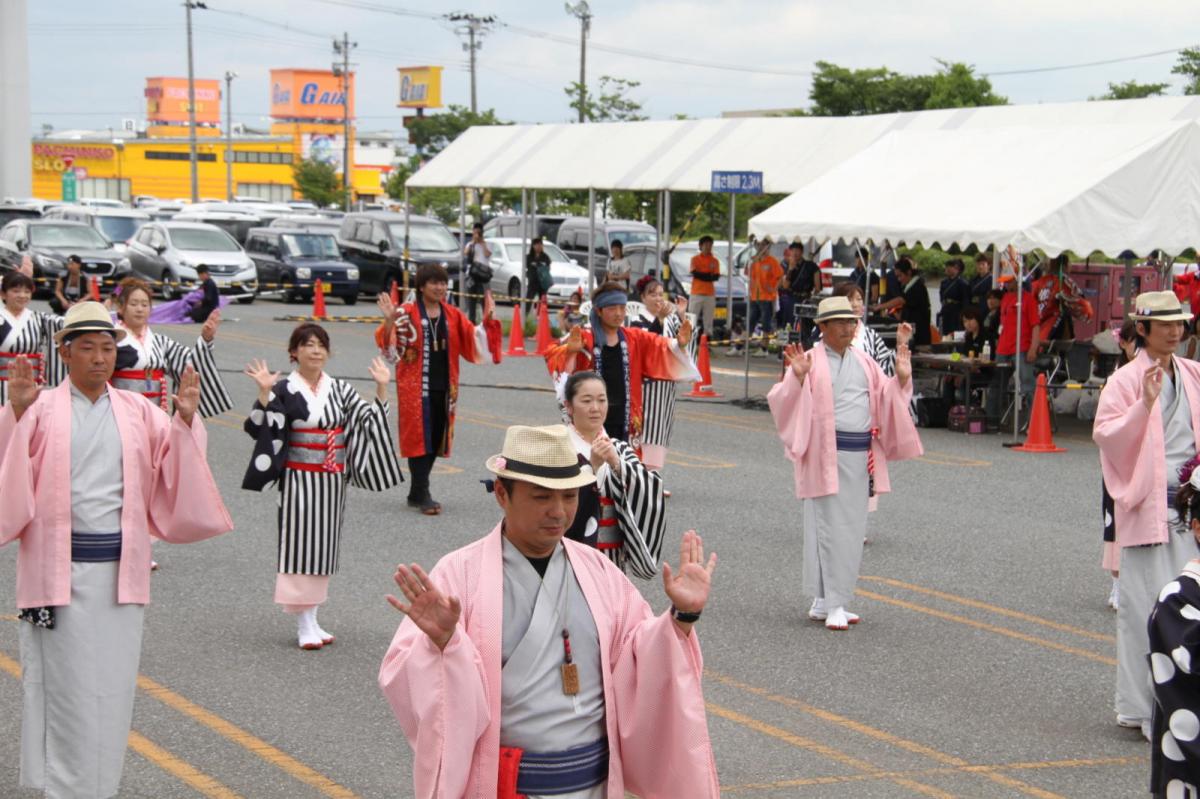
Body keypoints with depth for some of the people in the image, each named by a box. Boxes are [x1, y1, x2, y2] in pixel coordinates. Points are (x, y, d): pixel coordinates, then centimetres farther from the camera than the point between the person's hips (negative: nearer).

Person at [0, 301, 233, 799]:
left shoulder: (138, 412, 7)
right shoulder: (41, 411, -2)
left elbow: (174, 467, 3)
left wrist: (186, 420, -12)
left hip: (120, 569, 3)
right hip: (59, 567, -3)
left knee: (112, 687, 9)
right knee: (64, 687, 1)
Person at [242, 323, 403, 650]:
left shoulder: (340, 390, 8)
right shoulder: (284, 390, -6)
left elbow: (370, 421, 8)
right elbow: (261, 429, -14)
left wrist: (381, 389, -1)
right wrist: (264, 393, -24)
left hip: (332, 481, 5)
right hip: (299, 480, -5)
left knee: (323, 545, 9)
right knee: (300, 543, -4)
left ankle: (312, 618, 18)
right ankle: (303, 625, 0)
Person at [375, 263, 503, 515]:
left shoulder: (453, 316, 9)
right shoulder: (406, 314, -7)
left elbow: (475, 344, 9)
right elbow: (391, 350, -12)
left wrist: (487, 321, -2)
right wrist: (389, 322, -27)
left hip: (443, 388, 6)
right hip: (415, 388, -5)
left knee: (436, 439, 9)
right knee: (419, 437, -5)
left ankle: (417, 492, 21)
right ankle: (422, 495, 0)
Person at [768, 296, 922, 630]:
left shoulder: (863, 362, 14)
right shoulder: (809, 361, -5)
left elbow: (885, 399, 17)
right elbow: (785, 400, -12)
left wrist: (901, 378, 1)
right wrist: (798, 377, -29)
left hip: (860, 455, 6)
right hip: (826, 454, -6)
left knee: (850, 530, 10)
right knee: (830, 528, -5)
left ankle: (824, 602, 19)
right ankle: (832, 605, -1)